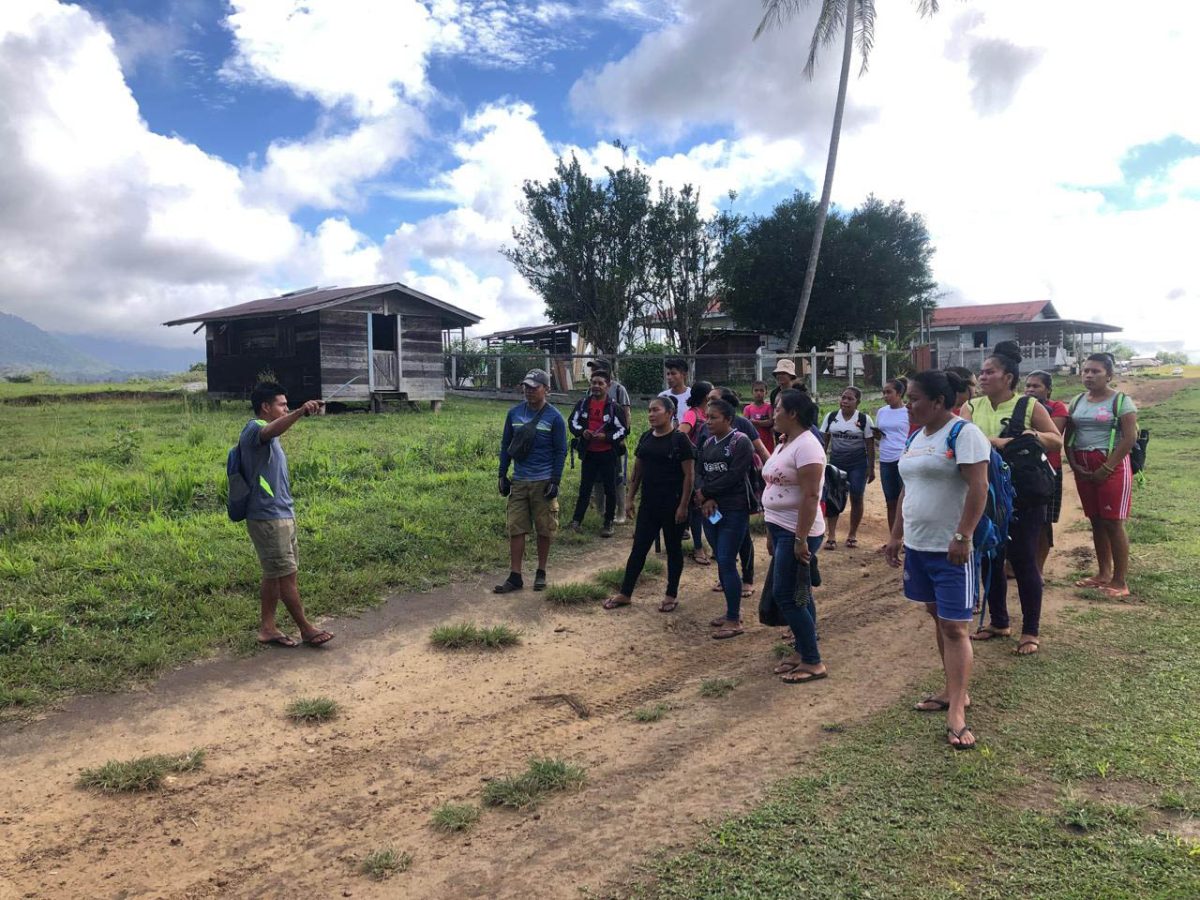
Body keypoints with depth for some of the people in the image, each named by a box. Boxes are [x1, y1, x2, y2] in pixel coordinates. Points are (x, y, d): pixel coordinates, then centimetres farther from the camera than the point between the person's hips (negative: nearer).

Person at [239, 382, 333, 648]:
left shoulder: (268, 436, 18)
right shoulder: (255, 429, -15)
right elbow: (272, 430, -39)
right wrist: (300, 412, -57)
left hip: (282, 515, 10)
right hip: (268, 518, -10)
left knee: (275, 575, 13)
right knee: (288, 575, -2)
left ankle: (267, 628, 20)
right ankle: (306, 629, 6)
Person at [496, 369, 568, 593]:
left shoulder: (554, 417, -7)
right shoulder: (514, 413, 4)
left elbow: (560, 451, -5)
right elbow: (505, 445, 11)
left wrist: (555, 482, -10)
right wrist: (502, 476, 7)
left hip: (543, 482, -3)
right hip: (518, 482, 3)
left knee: (544, 530, 6)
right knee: (515, 528, 3)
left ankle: (541, 573, 20)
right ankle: (515, 577, 9)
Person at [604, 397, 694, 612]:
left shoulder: (679, 439, -10)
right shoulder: (646, 437, 7)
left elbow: (688, 475, -12)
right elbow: (637, 470, 13)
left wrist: (683, 505, -15)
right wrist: (631, 499, 9)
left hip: (672, 505, -5)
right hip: (648, 504, 5)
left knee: (673, 549, 8)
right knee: (638, 548, 8)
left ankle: (672, 595, 20)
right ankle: (625, 593, 16)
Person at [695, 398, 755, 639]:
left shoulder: (740, 442, -9)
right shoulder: (708, 443, 12)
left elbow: (734, 476, -17)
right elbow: (700, 474, 7)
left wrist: (705, 492, -10)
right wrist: (705, 500, -10)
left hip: (734, 511, -7)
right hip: (711, 510, 7)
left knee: (727, 563, -8)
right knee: (721, 562, 12)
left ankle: (734, 621, -1)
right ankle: (732, 610, 25)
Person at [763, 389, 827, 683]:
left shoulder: (806, 445, -18)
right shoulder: (783, 444, 13)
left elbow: (810, 497, -23)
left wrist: (801, 539, -24)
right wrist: (771, 532, 18)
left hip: (797, 533, -9)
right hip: (781, 529, 9)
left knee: (787, 596, -7)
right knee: (798, 596, 15)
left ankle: (813, 663, 3)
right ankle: (802, 652, 25)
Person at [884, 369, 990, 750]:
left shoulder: (963, 433, -13)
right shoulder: (916, 437, 13)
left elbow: (978, 487, -20)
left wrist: (962, 537, -26)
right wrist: (896, 535, 17)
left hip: (950, 549, -9)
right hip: (918, 546, 9)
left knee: (954, 627, -6)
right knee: (938, 617, 16)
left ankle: (956, 711, -4)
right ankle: (954, 690, 27)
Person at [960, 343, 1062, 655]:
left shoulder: (1029, 407, -3)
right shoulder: (972, 407, 3)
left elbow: (1057, 441, 2)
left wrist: (1034, 436, -17)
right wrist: (996, 442, -29)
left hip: (1023, 497, -3)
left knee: (1023, 560, 2)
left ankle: (1030, 632, 15)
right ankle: (999, 622, 30)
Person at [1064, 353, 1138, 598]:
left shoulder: (1121, 401, -7)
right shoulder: (1077, 401, 11)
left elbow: (1130, 438, -13)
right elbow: (1068, 437, 12)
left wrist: (1106, 468, -16)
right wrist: (1074, 465, -2)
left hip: (1111, 467, -6)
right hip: (1083, 468, 6)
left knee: (1113, 523, -5)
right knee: (1096, 521, 11)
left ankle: (1120, 581, 1)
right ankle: (1104, 574, 21)